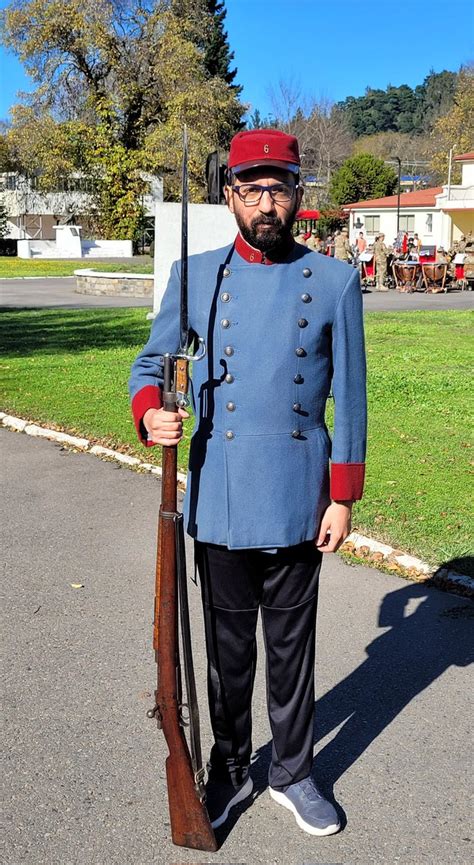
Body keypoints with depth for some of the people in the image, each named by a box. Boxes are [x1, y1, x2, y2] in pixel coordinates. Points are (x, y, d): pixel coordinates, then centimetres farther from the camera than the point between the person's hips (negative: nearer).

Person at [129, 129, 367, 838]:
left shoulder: (335, 282, 0)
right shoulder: (195, 276, 1)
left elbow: (349, 399, 2)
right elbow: (150, 362, 8)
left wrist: (343, 497, -1)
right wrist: (151, 413, -15)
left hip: (298, 501, 0)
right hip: (220, 503, 1)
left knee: (292, 645, 13)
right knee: (228, 646, 14)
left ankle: (293, 773, 33)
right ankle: (230, 770, 34)